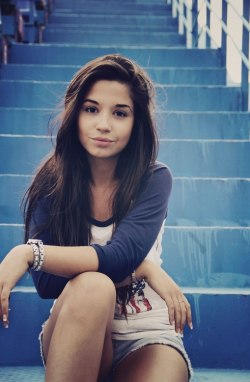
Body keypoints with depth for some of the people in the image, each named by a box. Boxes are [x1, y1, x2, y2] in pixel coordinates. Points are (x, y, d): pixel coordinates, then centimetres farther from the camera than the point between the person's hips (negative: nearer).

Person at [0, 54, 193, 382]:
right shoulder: (51, 181, -5)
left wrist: (28, 253, -31)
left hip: (146, 336, -2)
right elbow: (45, 282, -14)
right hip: (76, 334, 2)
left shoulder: (154, 179, -6)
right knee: (91, 286, -33)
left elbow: (121, 256, -22)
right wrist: (140, 268, -22)